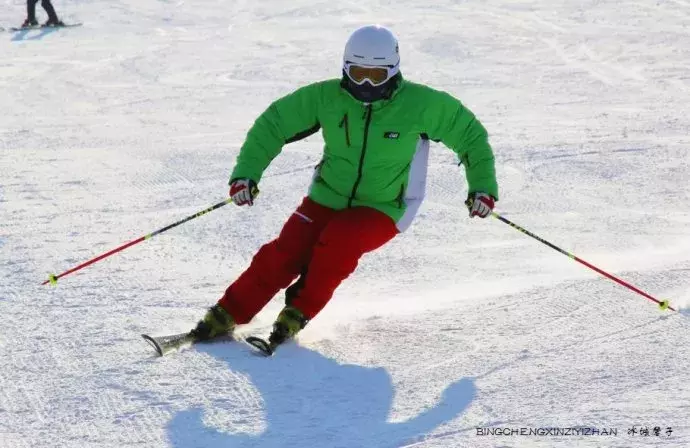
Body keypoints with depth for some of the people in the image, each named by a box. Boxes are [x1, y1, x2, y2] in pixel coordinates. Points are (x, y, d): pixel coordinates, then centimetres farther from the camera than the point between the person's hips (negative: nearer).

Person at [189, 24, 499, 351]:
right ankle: (225, 316, -2)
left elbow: (469, 133, -4)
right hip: (327, 198, 2)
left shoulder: (420, 104, -17)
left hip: (383, 210, -2)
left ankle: (298, 313, -9)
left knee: (338, 242, -31)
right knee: (284, 255, -17)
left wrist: (482, 186, -10)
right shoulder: (327, 97, -12)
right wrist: (246, 173, -13)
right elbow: (273, 124, -4)